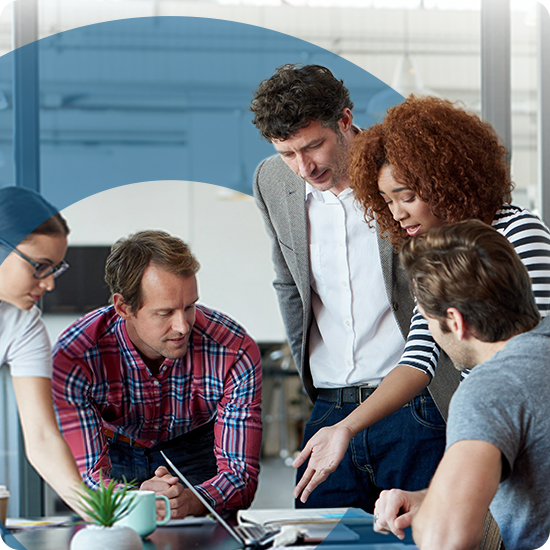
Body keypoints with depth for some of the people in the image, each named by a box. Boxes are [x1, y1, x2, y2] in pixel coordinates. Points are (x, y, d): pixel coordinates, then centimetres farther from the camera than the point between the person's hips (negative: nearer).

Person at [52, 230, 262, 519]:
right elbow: (89, 473, -29)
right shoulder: (72, 358, -30)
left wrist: (191, 501, -49)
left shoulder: (236, 354, -28)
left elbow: (239, 473, -26)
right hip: (114, 449, 1)